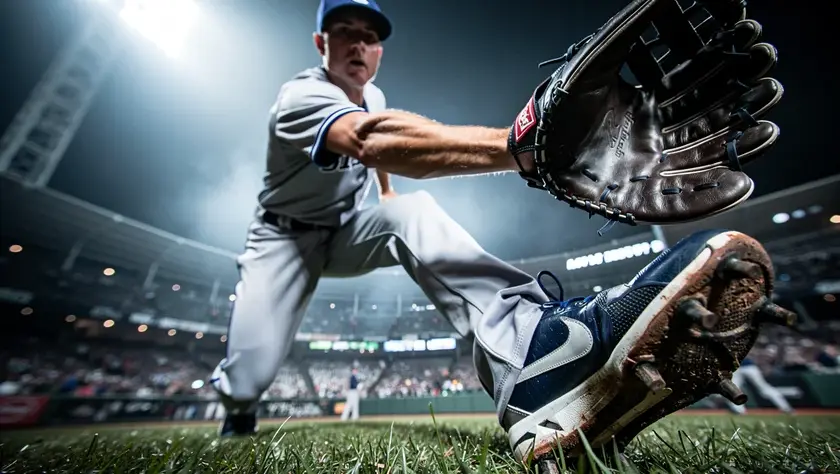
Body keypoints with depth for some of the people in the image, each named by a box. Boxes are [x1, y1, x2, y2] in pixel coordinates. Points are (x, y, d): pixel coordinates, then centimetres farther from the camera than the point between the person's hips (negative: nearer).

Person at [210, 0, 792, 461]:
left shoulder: (372, 95, 3)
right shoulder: (301, 96, -22)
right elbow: (368, 139, -48)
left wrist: (388, 198, 12)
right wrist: (519, 144, -63)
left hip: (349, 228, 4)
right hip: (285, 236, -3)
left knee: (414, 213, -33)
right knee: (247, 379, -22)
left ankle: (529, 346, -57)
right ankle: (239, 411, 17)